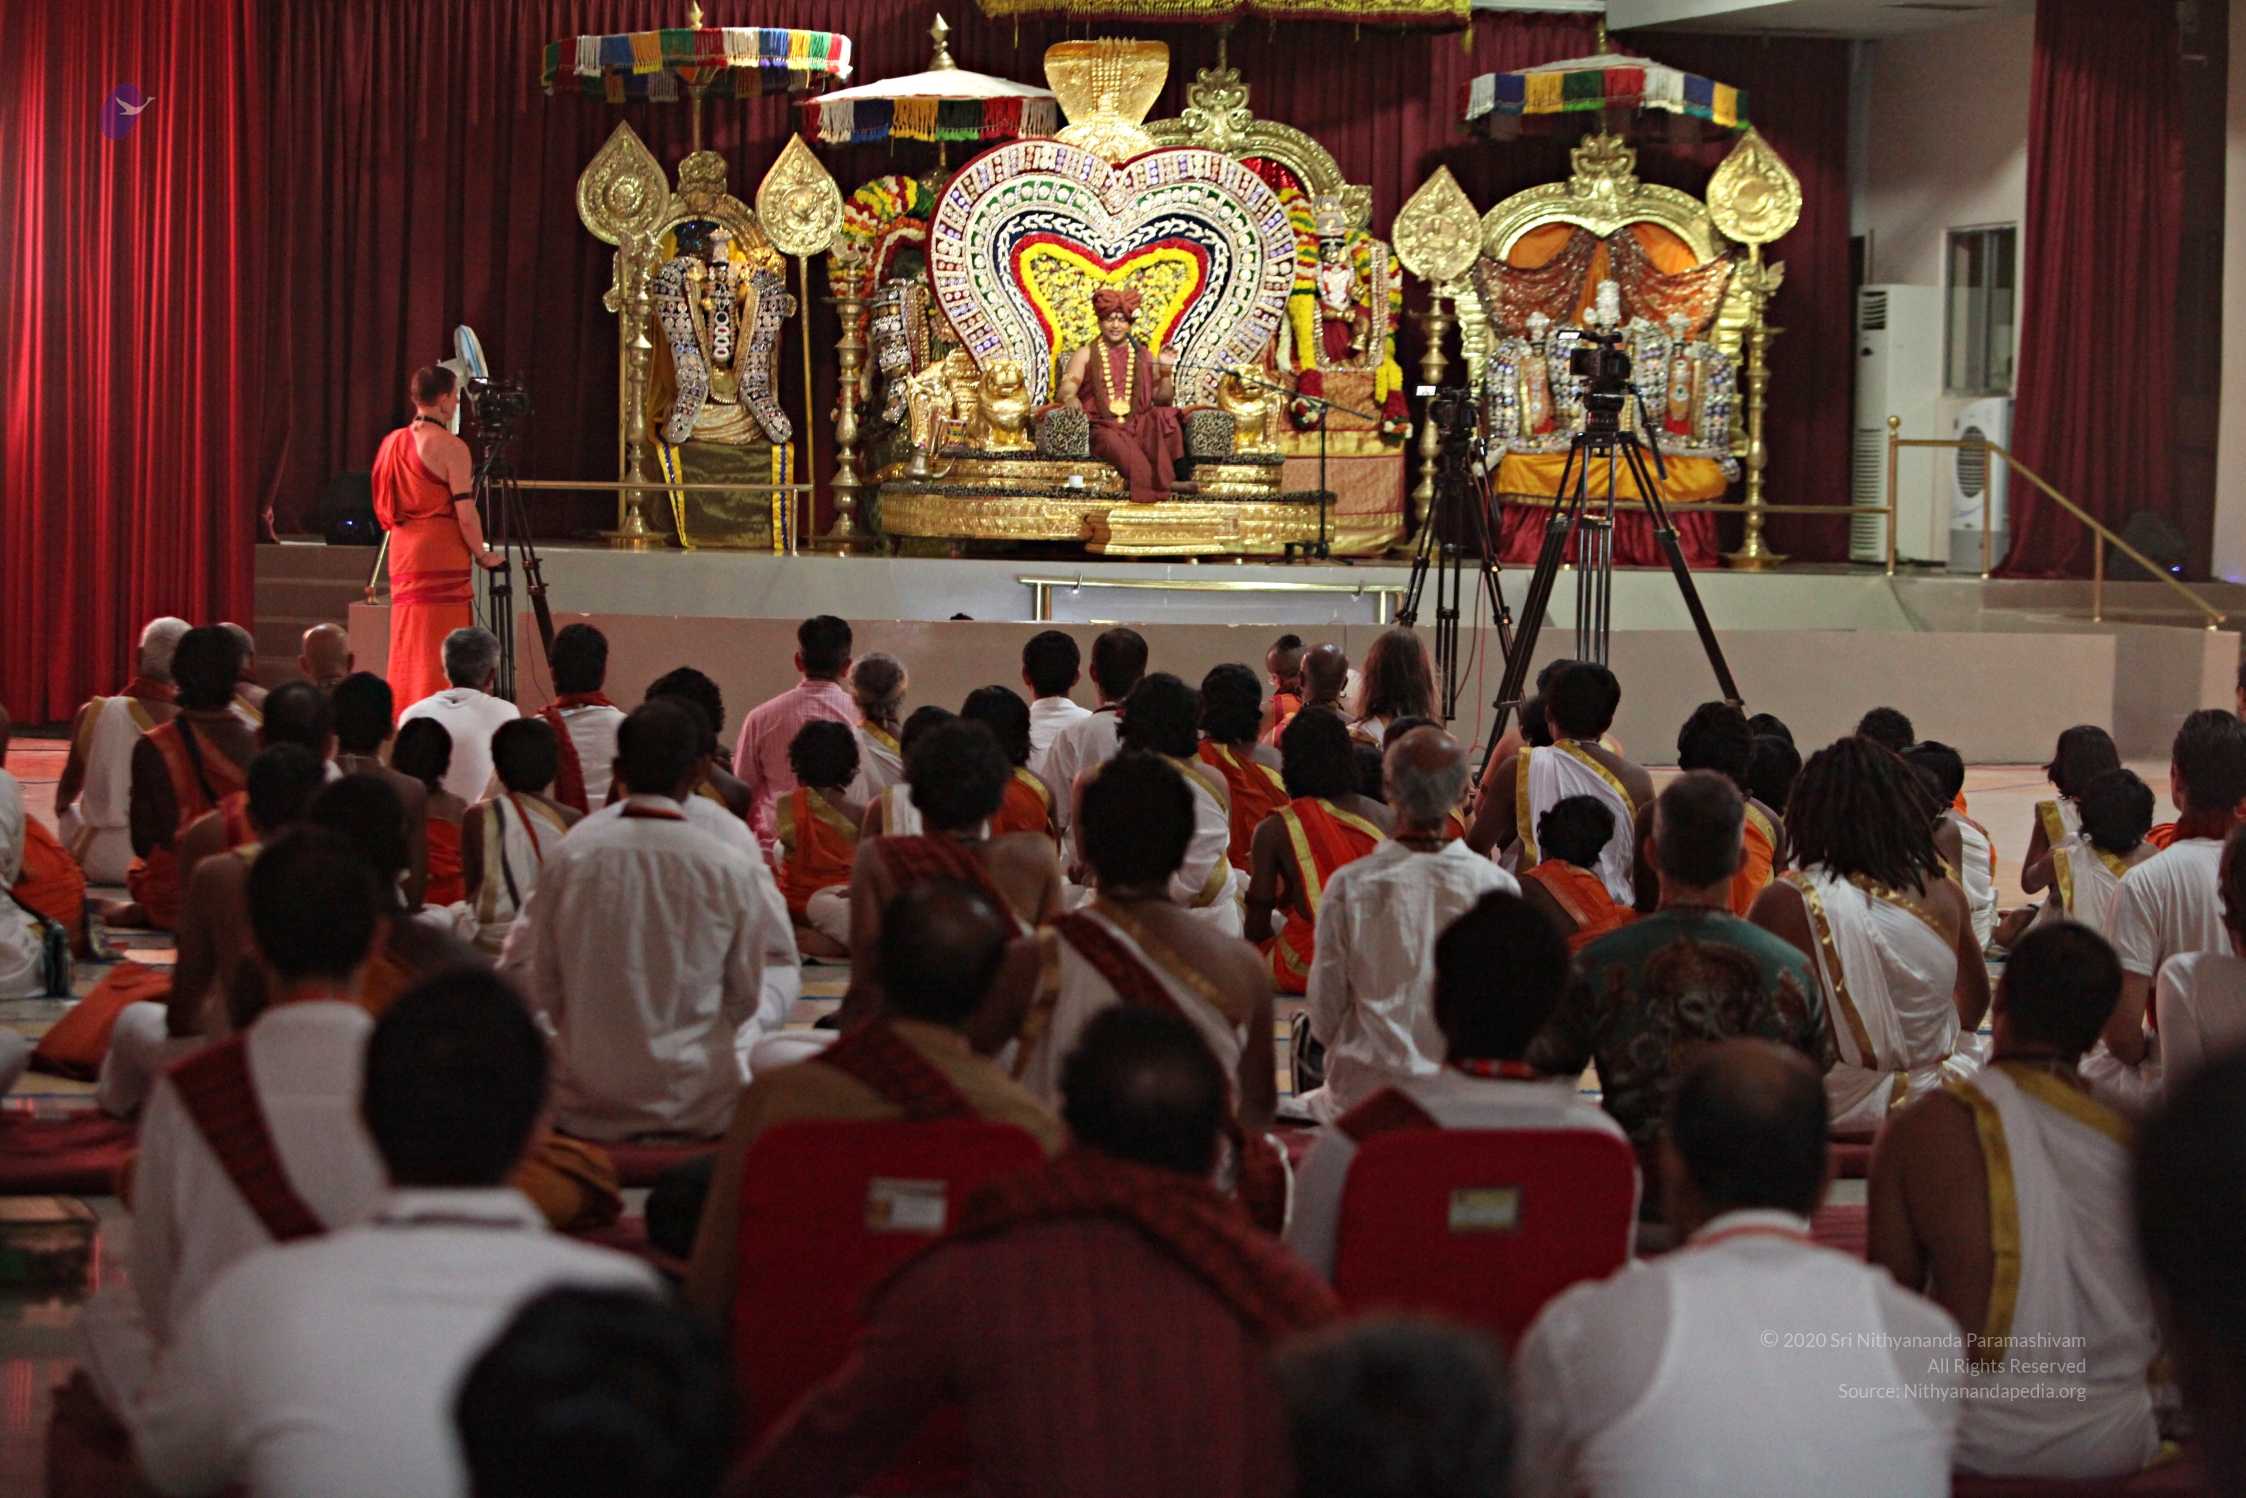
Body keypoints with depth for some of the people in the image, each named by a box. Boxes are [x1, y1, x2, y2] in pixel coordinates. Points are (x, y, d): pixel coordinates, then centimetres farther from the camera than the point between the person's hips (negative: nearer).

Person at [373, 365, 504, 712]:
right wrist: (482, 555, -2)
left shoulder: (393, 442, 9)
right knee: (441, 645, -4)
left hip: (403, 552, 7)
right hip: (442, 554, -7)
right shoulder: (451, 448, -13)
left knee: (408, 640, 12)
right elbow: (465, 514, -14)